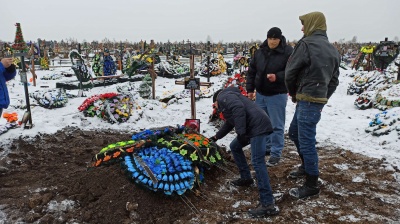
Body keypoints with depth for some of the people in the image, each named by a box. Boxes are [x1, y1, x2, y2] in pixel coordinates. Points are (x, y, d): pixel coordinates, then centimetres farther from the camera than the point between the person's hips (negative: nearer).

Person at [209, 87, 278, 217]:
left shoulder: (224, 96, 3)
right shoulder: (228, 100, 33)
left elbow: (239, 108, -18)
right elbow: (229, 124, 46)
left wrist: (240, 132, -19)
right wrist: (215, 137, 59)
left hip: (258, 126, -10)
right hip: (252, 127, 10)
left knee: (257, 162, -15)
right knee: (234, 146, 25)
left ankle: (268, 204, -16)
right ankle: (246, 178, 32)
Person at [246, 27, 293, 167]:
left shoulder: (288, 52, -10)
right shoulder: (260, 52, 5)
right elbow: (252, 71, 10)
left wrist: (277, 77, -29)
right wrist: (250, 89, 7)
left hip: (277, 95, -6)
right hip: (260, 94, 6)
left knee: (276, 125, 0)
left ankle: (276, 153, 10)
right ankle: (266, 147, 34)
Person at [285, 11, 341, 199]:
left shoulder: (307, 43, -11)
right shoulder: (332, 50, 14)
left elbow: (290, 71, -8)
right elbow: (334, 79, 14)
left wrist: (293, 93, 7)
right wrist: (323, 98, 14)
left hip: (307, 100, -9)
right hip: (318, 99, 9)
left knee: (307, 141, -2)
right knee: (294, 132, 24)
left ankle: (312, 185, 8)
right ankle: (306, 166, 39)